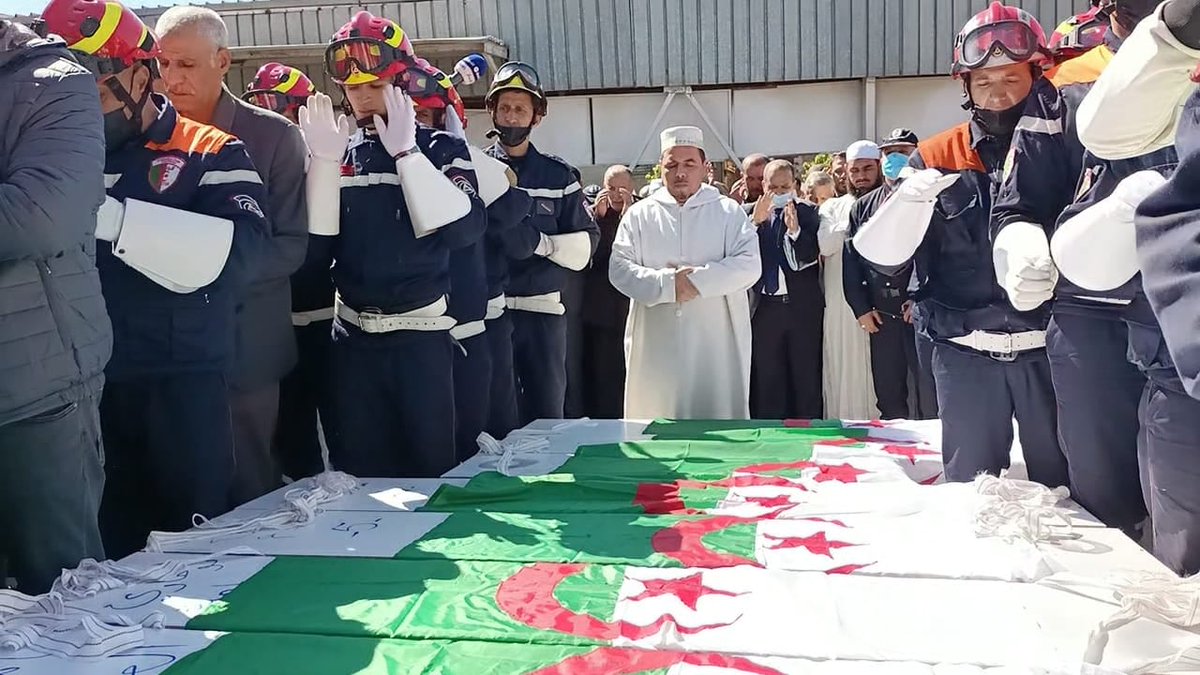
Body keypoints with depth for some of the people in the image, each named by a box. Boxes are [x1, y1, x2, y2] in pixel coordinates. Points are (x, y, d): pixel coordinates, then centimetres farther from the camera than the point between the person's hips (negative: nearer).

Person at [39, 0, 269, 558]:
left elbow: (237, 251, -19)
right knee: (108, 544, 13)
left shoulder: (209, 153, -1)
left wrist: (112, 217, -26)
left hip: (181, 383, -4)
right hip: (89, 382, 4)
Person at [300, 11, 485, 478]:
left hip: (421, 334, -3)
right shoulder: (336, 155, 8)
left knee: (431, 464, 6)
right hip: (354, 336, 4)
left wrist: (405, 152, -17)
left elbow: (465, 230, -19)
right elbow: (316, 250, -1)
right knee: (358, 468, 12)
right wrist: (325, 161, -7)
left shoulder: (440, 148, -2)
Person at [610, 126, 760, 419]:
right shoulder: (639, 214, 11)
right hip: (656, 347, 1)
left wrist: (697, 280, -14)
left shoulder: (729, 212, 8)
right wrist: (667, 283, -14)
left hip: (716, 344, -1)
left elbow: (749, 265, -4)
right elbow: (619, 268, 0)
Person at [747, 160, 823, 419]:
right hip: (765, 307, 1)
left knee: (806, 376, 5)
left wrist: (795, 230, -22)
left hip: (802, 306, -1)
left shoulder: (807, 212, 3)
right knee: (766, 378, 6)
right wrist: (756, 221, -18)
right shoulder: (750, 213, 7)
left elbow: (811, 256, -7)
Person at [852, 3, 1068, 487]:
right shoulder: (935, 158, 3)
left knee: (1061, 485, 9)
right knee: (968, 487, 8)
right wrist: (910, 198, -21)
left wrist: (1051, 264, -22)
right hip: (965, 353, 1)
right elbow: (882, 257, -3)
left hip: (1049, 348, 0)